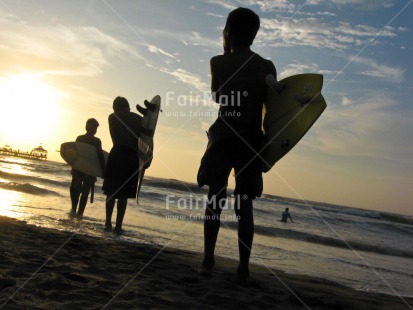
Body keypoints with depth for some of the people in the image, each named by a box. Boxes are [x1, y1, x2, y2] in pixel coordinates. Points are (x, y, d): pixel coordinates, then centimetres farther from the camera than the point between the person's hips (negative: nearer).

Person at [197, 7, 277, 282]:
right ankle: (244, 268, 4)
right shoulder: (267, 67, 5)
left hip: (223, 138, -1)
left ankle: (208, 261, -2)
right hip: (252, 141, 2)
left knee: (215, 200, 2)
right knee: (245, 205, 4)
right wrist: (266, 144, 14)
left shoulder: (218, 62, 2)